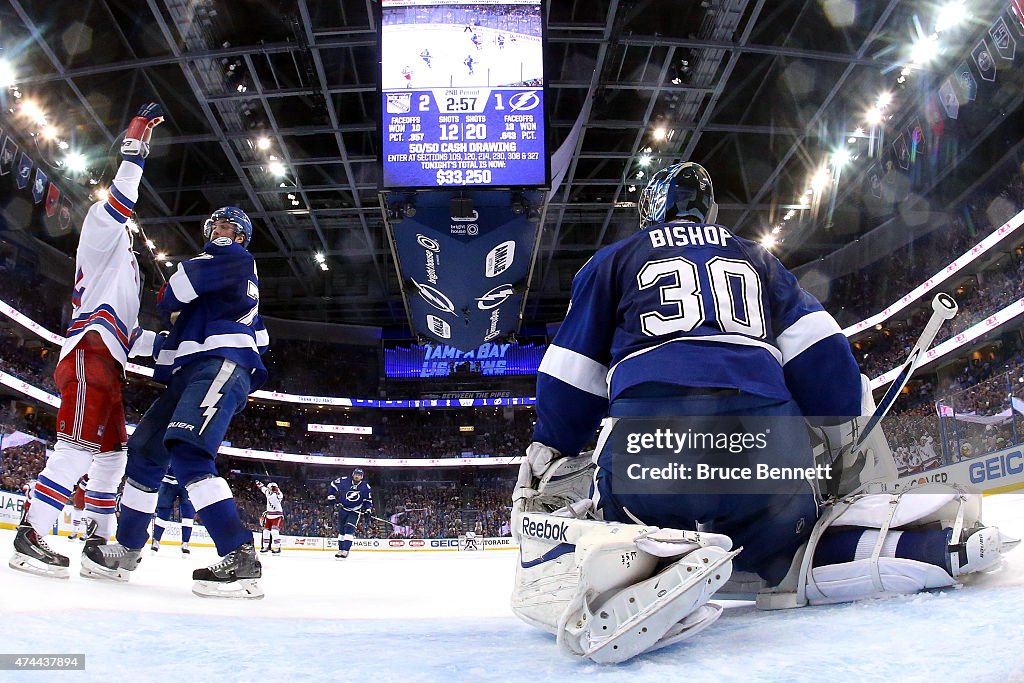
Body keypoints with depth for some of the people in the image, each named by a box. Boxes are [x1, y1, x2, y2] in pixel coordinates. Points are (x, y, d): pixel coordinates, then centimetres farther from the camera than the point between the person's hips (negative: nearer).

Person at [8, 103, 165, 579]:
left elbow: (131, 337, 30)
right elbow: (117, 205, -10)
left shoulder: (124, 266, 34)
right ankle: (29, 538, -21)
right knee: (80, 446, -21)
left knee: (112, 453, 10)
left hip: (107, 362, 10)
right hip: (89, 352, -10)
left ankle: (98, 536, 15)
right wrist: (135, 148, -10)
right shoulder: (104, 240, 12)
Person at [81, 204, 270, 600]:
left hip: (220, 366, -11)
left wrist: (168, 300, 17)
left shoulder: (234, 256, 6)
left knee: (187, 452, -28)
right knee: (145, 450, 12)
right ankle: (126, 550, 24)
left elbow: (174, 294, -9)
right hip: (193, 371, 11)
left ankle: (240, 560, -33)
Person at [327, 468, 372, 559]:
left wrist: (368, 508, -14)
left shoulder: (365, 487, -12)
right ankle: (340, 550, 26)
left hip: (355, 511, -3)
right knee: (341, 530, 12)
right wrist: (331, 496, -3)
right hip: (343, 508, 3)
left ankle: (345, 551, -20)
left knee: (349, 529, -19)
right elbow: (333, 485, 2)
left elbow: (368, 499, 0)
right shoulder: (344, 481, -14)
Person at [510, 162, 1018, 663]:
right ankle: (933, 541, 2)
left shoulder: (612, 261, 23)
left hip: (647, 442, -3)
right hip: (768, 446, 4)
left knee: (552, 557, 14)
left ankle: (627, 561, -22)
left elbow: (567, 384, 18)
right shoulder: (756, 258, 30)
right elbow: (822, 360, 19)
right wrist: (860, 447, 25)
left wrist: (545, 461, 27)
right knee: (787, 555, 27)